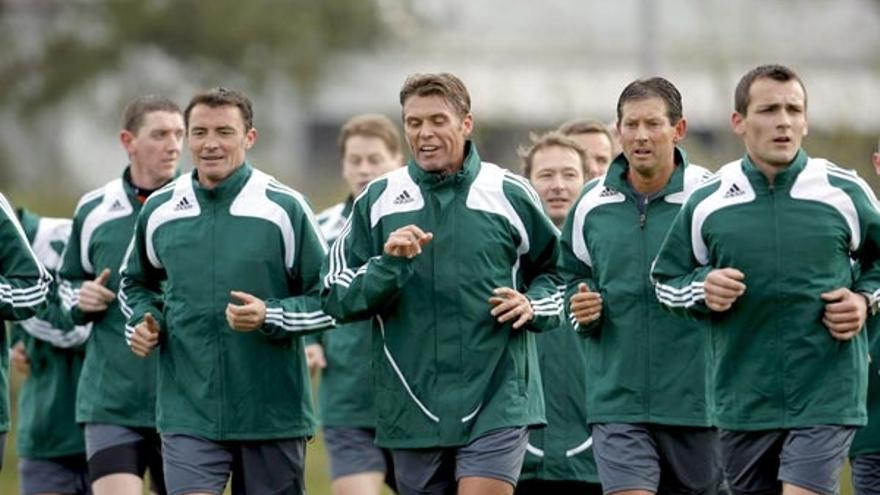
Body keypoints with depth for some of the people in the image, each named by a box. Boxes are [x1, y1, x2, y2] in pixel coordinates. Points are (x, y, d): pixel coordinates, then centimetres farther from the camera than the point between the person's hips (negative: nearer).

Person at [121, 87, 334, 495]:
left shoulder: (285, 208, -4)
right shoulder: (159, 211, 6)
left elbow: (328, 301, 0)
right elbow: (135, 283, 24)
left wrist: (270, 316, -17)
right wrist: (142, 321, 3)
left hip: (272, 413, -1)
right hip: (188, 413, 1)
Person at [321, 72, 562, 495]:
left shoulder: (509, 194, 3)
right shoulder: (377, 200, 5)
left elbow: (556, 272, 16)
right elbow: (336, 298, 3)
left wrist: (534, 306, -5)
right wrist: (388, 265, -15)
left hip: (497, 400, -2)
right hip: (413, 407, 2)